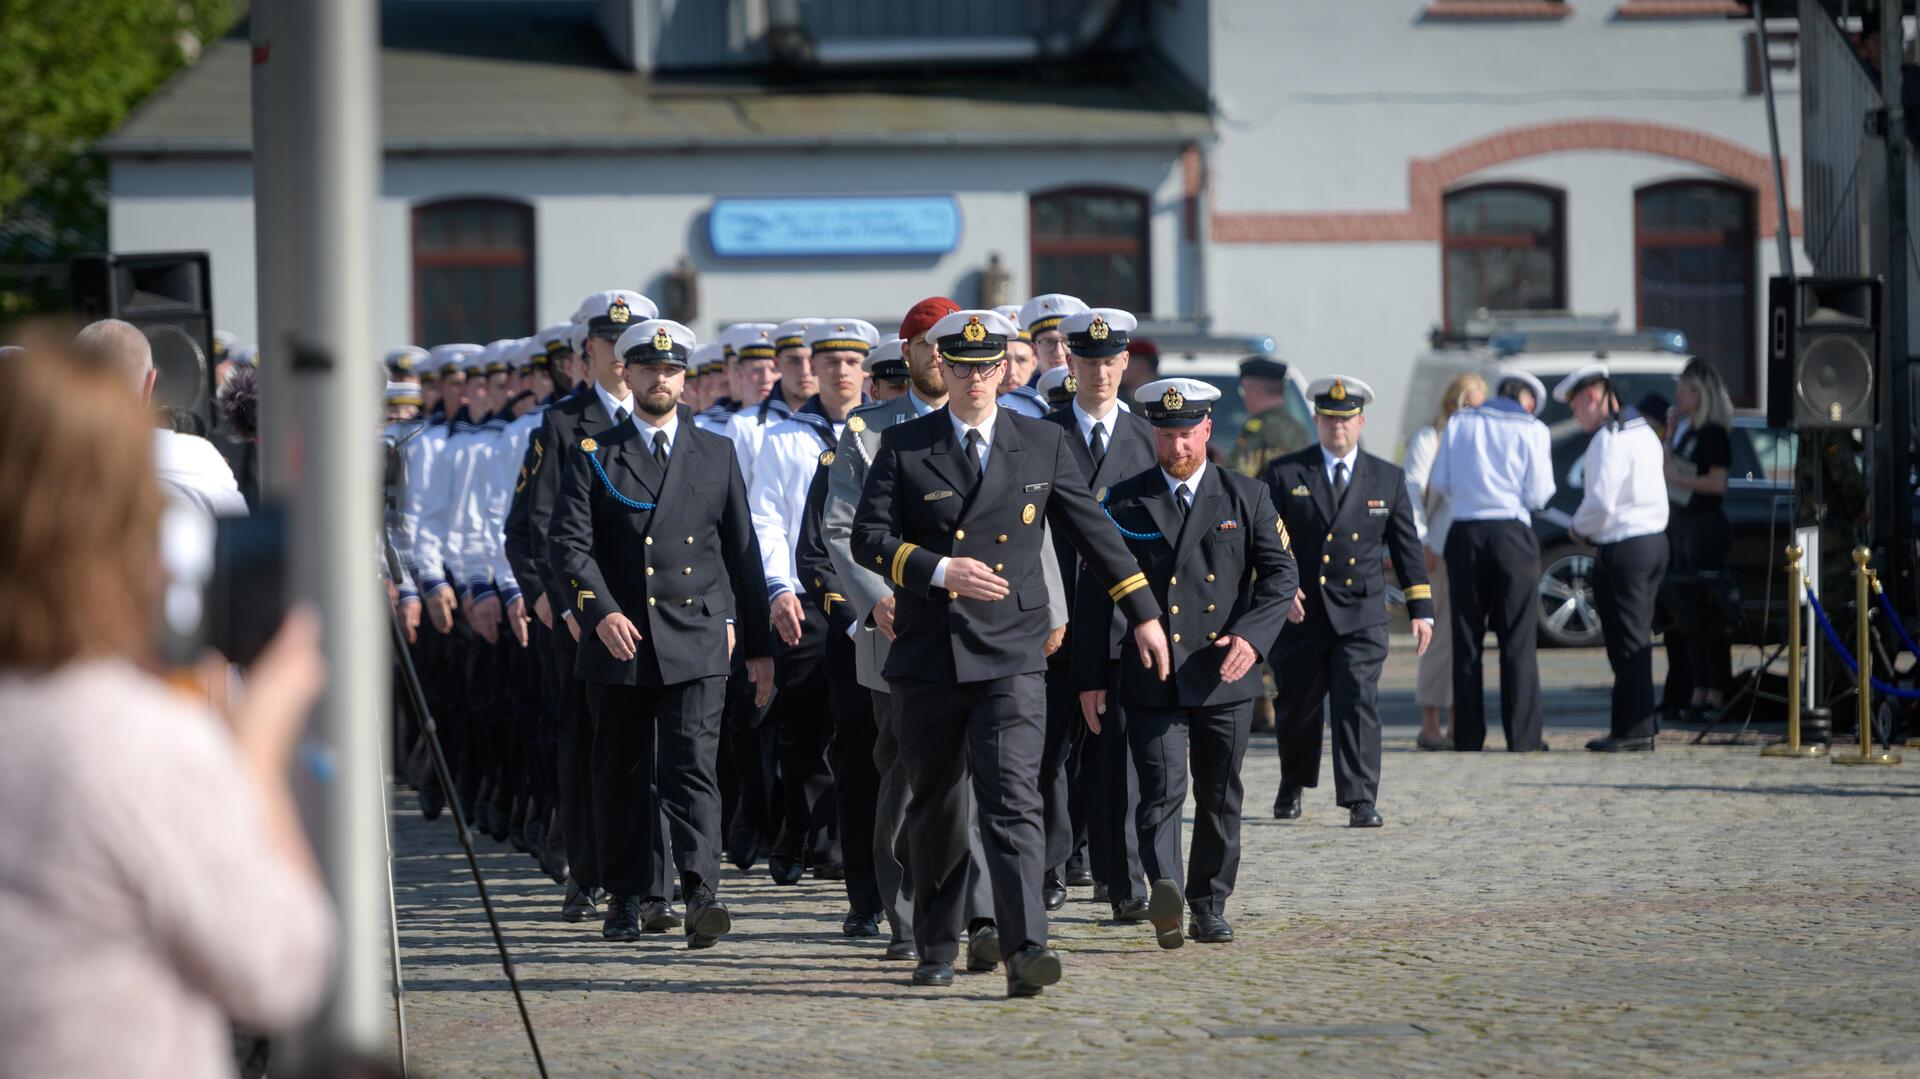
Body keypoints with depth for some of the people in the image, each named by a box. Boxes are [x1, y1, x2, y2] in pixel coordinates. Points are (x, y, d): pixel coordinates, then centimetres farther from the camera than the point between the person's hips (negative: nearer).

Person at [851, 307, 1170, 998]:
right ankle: (936, 948, 26)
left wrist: (1143, 614, 14)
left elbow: (1092, 531, 13)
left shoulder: (1043, 445, 6)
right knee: (934, 806, 11)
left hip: (1011, 655, -1)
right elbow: (869, 538, -3)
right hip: (928, 655, 1)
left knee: (1013, 799, -15)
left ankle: (1025, 950, -23)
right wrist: (941, 569, -18)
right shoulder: (903, 447, 4)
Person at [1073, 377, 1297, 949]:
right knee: (1161, 790, -16)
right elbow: (1093, 595, 7)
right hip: (1150, 681, -2)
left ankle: (1209, 907, 22)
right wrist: (1090, 677, 2)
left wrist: (1252, 634, -15)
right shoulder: (1123, 503, 5)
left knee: (1220, 799, 9)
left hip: (1224, 676, 2)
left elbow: (1281, 573, 3)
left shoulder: (1246, 497, 7)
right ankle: (1165, 894, -33)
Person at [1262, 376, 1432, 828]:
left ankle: (1361, 801, -15)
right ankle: (1292, 785, 35)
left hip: (1361, 616, 0)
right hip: (1300, 611, 0)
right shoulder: (1285, 474, 3)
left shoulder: (1387, 479, 9)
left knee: (1358, 702, -13)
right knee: (1297, 706, 11)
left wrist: (1421, 610, 7)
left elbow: (1406, 547, 11)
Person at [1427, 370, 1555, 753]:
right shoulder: (1532, 430, -1)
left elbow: (1438, 483, 6)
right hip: (1511, 532, -2)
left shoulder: (1458, 423, 7)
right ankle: (1522, 736, -4)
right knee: (1518, 638, 0)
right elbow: (1538, 494, -4)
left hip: (1464, 534, 2)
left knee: (1466, 637, 7)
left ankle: (1468, 735, 5)